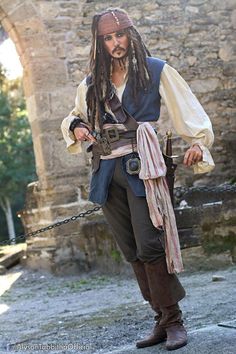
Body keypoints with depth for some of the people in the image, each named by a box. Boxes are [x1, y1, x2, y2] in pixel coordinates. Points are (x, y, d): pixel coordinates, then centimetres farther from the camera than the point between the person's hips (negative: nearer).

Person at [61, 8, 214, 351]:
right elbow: (74, 117, 28)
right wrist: (77, 127, 5)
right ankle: (163, 320, 15)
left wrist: (198, 141, -20)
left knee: (149, 247, -13)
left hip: (140, 167, -5)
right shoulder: (92, 83, 15)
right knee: (133, 252, 6)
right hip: (107, 172, 5)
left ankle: (174, 321, 0)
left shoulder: (155, 70, 4)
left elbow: (187, 109, -2)